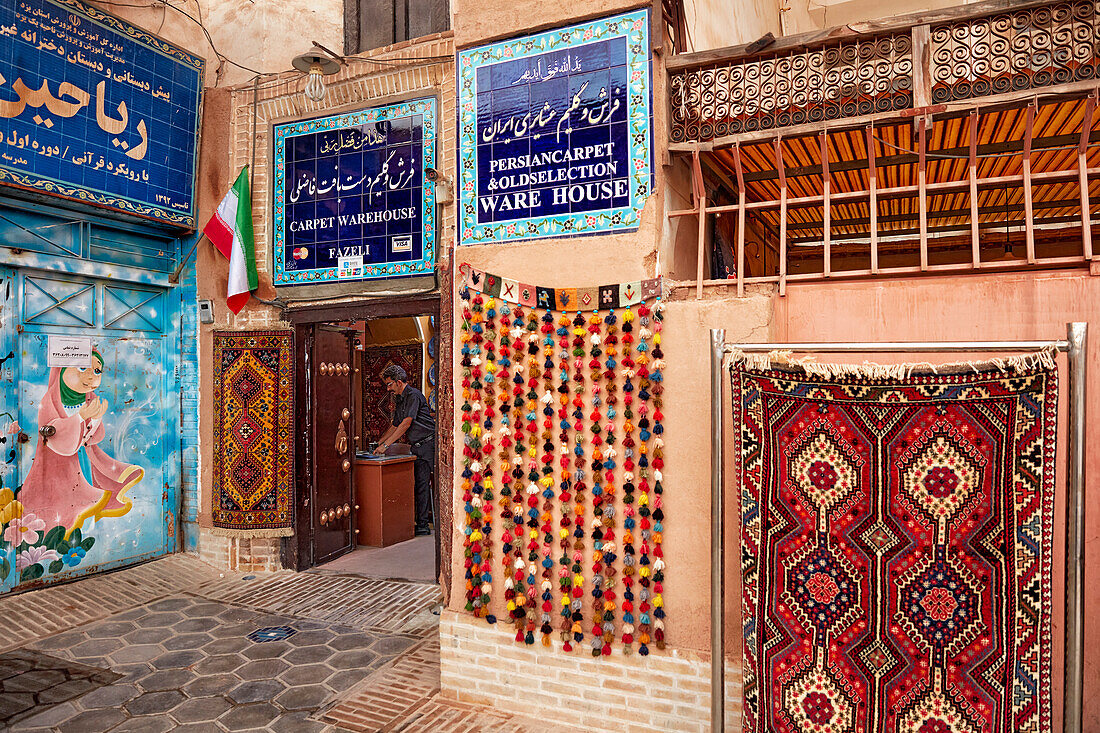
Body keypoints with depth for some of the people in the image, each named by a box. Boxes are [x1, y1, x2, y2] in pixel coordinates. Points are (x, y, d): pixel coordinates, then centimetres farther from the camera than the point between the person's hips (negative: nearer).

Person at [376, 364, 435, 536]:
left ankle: (423, 524, -4)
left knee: (421, 483, -8)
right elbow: (395, 426, 25)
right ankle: (430, 515, 15)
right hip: (417, 446, 9)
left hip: (427, 443, -9)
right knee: (420, 482, 7)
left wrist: (386, 445, -16)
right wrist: (378, 443, 17)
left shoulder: (413, 395, -11)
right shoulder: (399, 399, 18)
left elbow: (406, 424, -17)